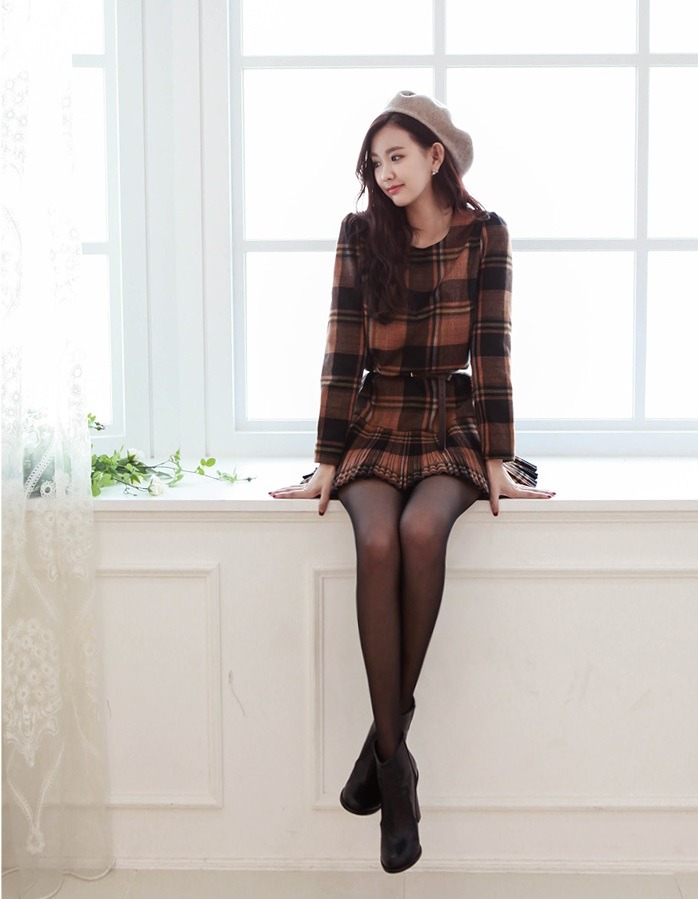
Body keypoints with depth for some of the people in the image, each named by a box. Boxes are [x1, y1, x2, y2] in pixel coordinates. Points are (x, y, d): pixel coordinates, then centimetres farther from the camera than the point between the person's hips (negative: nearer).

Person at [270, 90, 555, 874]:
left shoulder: (484, 235, 0)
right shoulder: (361, 235, 2)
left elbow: (492, 350, -5)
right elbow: (343, 355, -1)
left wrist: (498, 464, -11)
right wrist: (325, 467, -6)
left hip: (453, 428, 0)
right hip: (377, 427, 1)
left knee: (423, 530, -33)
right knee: (378, 541, -31)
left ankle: (388, 732, -17)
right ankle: (395, 759, -22)